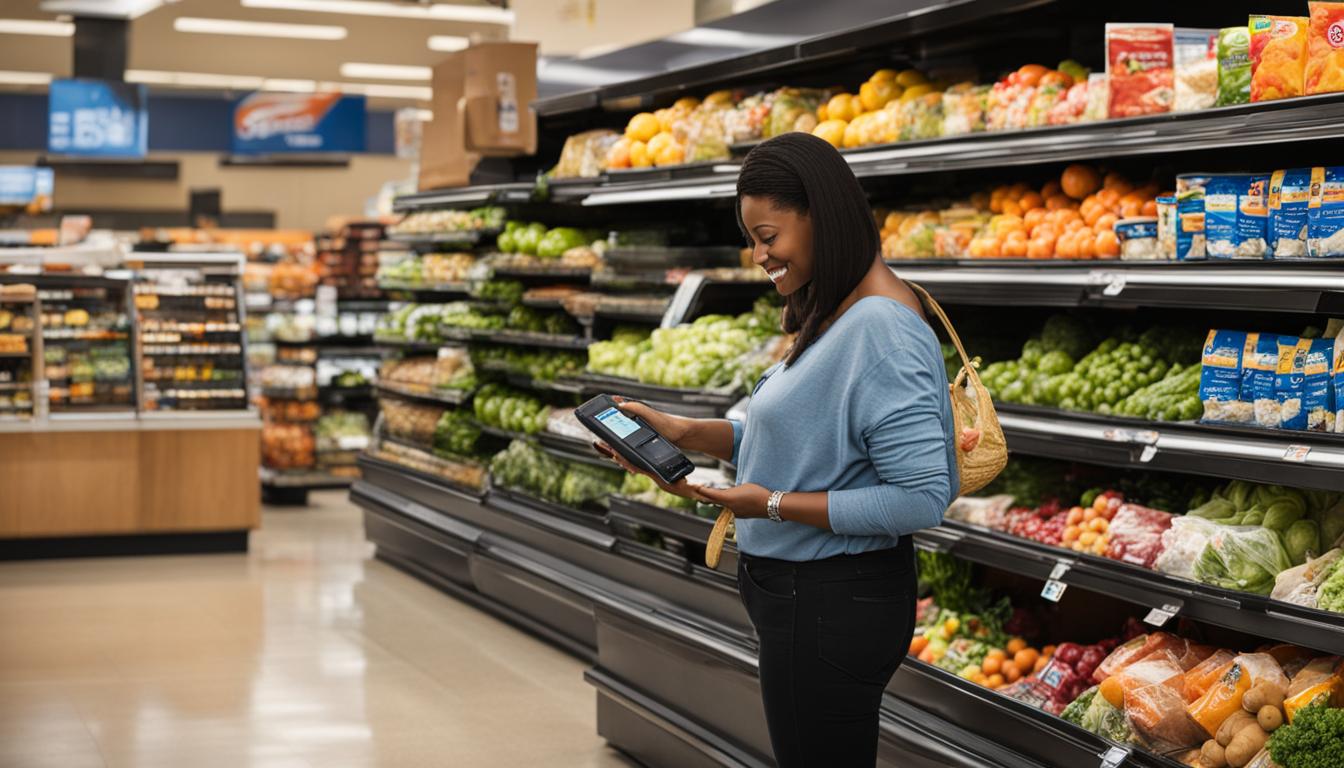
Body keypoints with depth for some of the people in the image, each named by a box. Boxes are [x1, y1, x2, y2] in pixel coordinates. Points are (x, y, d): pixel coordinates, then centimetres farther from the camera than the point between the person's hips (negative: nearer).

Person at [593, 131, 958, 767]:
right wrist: (684, 433, 5)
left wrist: (774, 505, -23)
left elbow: (922, 499, -27)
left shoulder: (881, 328, -24)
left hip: (832, 610, -10)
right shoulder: (831, 311, 9)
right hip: (801, 595, 10)